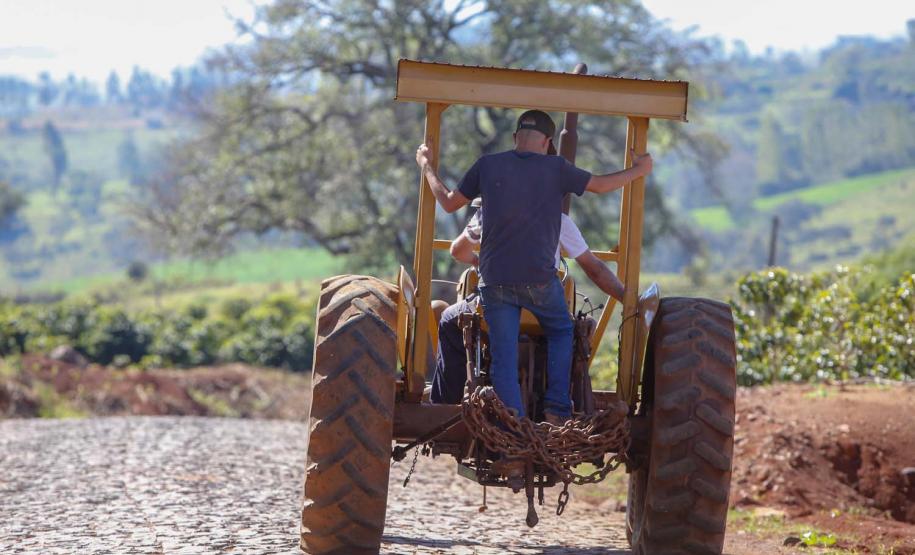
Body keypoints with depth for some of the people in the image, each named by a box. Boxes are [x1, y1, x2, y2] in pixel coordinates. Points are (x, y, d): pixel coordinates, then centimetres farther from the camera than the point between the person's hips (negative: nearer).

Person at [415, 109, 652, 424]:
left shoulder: (487, 165, 1)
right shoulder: (556, 168, -3)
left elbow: (449, 203, 12)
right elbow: (601, 185, 11)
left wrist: (426, 167, 29)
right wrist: (638, 170, 29)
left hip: (495, 279, 1)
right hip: (539, 280, -1)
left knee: (503, 356, 4)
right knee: (560, 332, 23)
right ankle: (557, 408, 12)